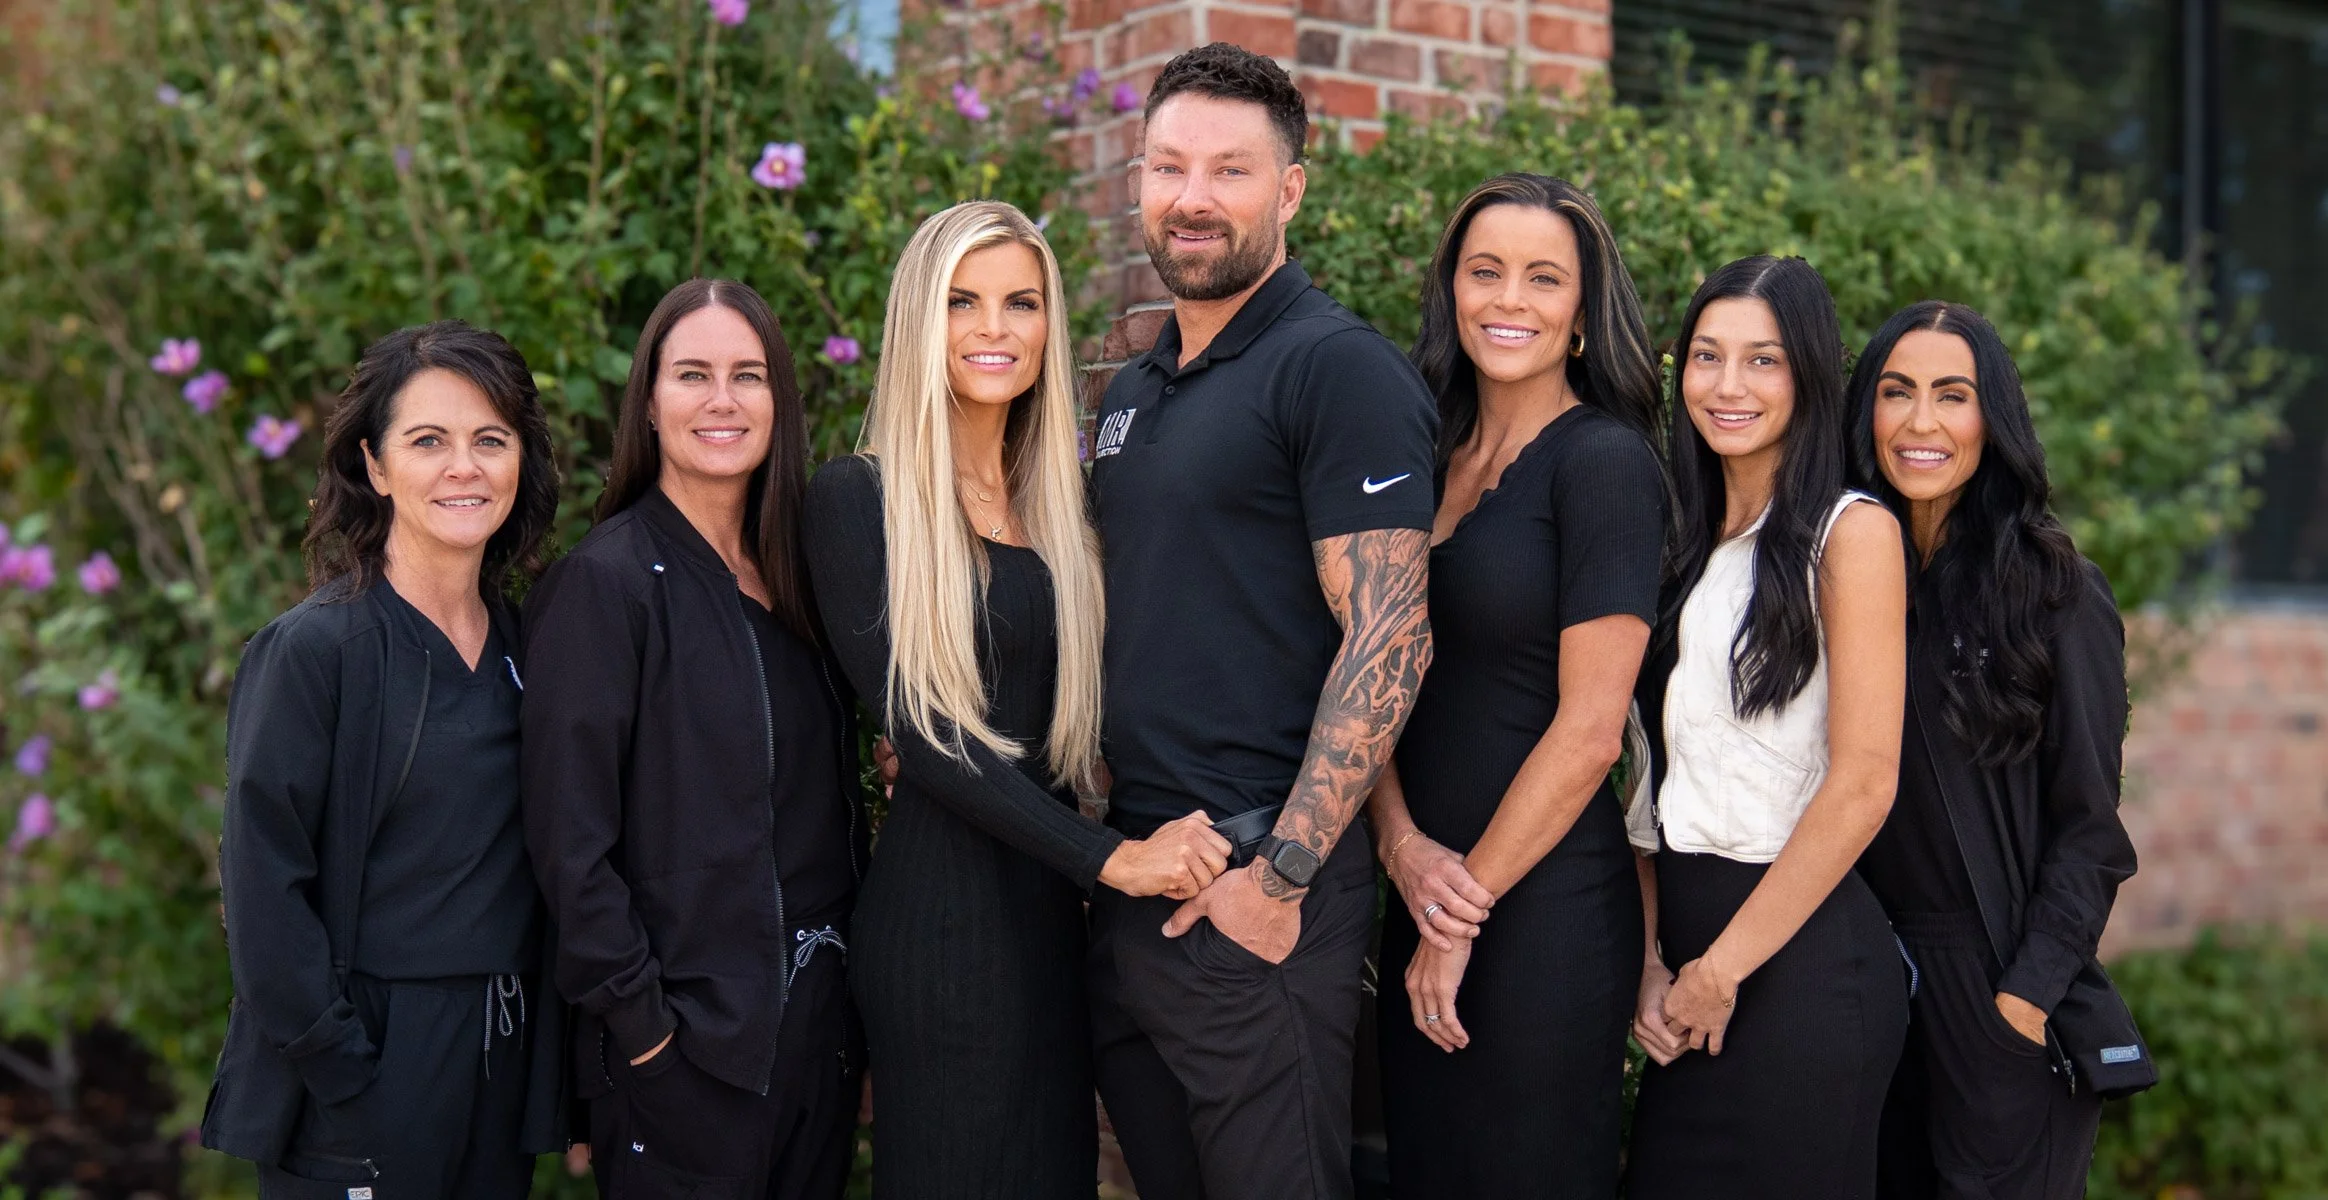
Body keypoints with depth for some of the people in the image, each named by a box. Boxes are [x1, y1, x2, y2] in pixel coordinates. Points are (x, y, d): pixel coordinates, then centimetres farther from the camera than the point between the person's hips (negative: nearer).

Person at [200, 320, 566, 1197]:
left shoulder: (517, 646, 7)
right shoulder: (313, 650, -11)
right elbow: (262, 886, -14)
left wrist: (555, 1076, 6)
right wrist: (340, 1073, -18)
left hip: (502, 1070, 6)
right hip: (361, 1092, -6)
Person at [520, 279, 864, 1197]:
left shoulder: (792, 577, 10)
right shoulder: (603, 583, -10)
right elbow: (567, 836, -14)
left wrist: (852, 993, 9)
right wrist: (638, 1019, -15)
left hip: (817, 1023, 6)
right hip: (686, 1044, -6)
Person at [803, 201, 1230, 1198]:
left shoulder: (1057, 502, 12)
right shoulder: (861, 498, -7)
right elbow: (918, 730, -14)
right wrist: (1109, 857, -19)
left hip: (1052, 905, 6)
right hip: (941, 916, -6)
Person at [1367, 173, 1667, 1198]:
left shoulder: (1605, 461, -10)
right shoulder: (1427, 459, 10)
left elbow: (1588, 728, -14)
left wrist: (1471, 904, -10)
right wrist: (1402, 844, -8)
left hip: (1547, 910, -6)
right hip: (1431, 896, 6)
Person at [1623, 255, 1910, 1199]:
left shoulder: (1851, 532, -7)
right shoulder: (1685, 544, 13)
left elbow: (1863, 785, -13)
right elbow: (1658, 774, 12)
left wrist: (1726, 964, -10)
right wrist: (1647, 960, 1)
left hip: (1801, 946, -6)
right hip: (1689, 942, 6)